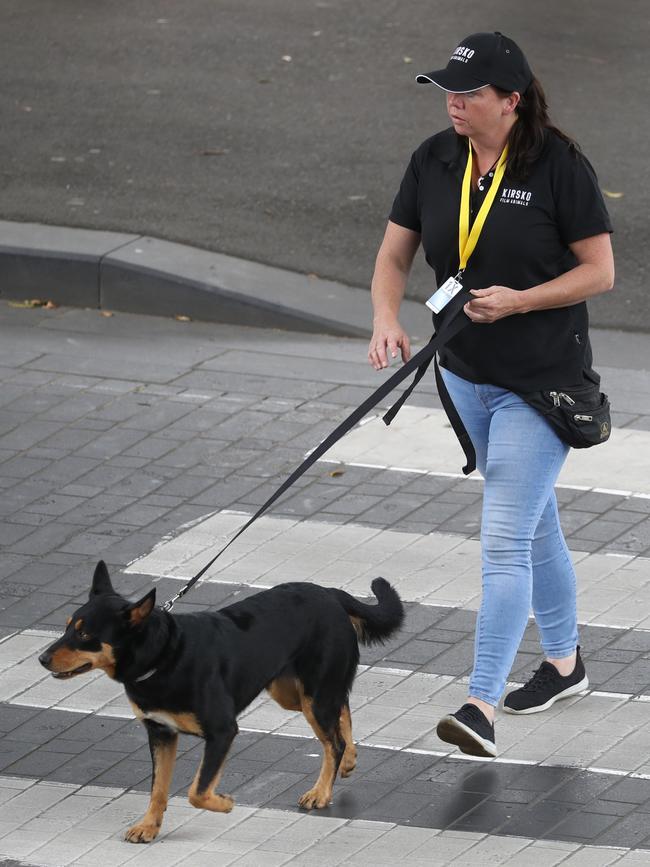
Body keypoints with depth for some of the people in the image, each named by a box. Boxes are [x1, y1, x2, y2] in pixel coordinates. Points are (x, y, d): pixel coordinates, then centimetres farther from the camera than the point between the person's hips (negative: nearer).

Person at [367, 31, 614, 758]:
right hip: (466, 374, 6)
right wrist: (386, 317, -14)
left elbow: (599, 271, -11)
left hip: (541, 383, -6)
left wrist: (518, 301, -22)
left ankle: (481, 705, -15)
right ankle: (563, 662, 38)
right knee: (532, 522, 21)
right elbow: (394, 255, 5)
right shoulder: (434, 161, 0)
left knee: (506, 540, -12)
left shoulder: (557, 165, -15)